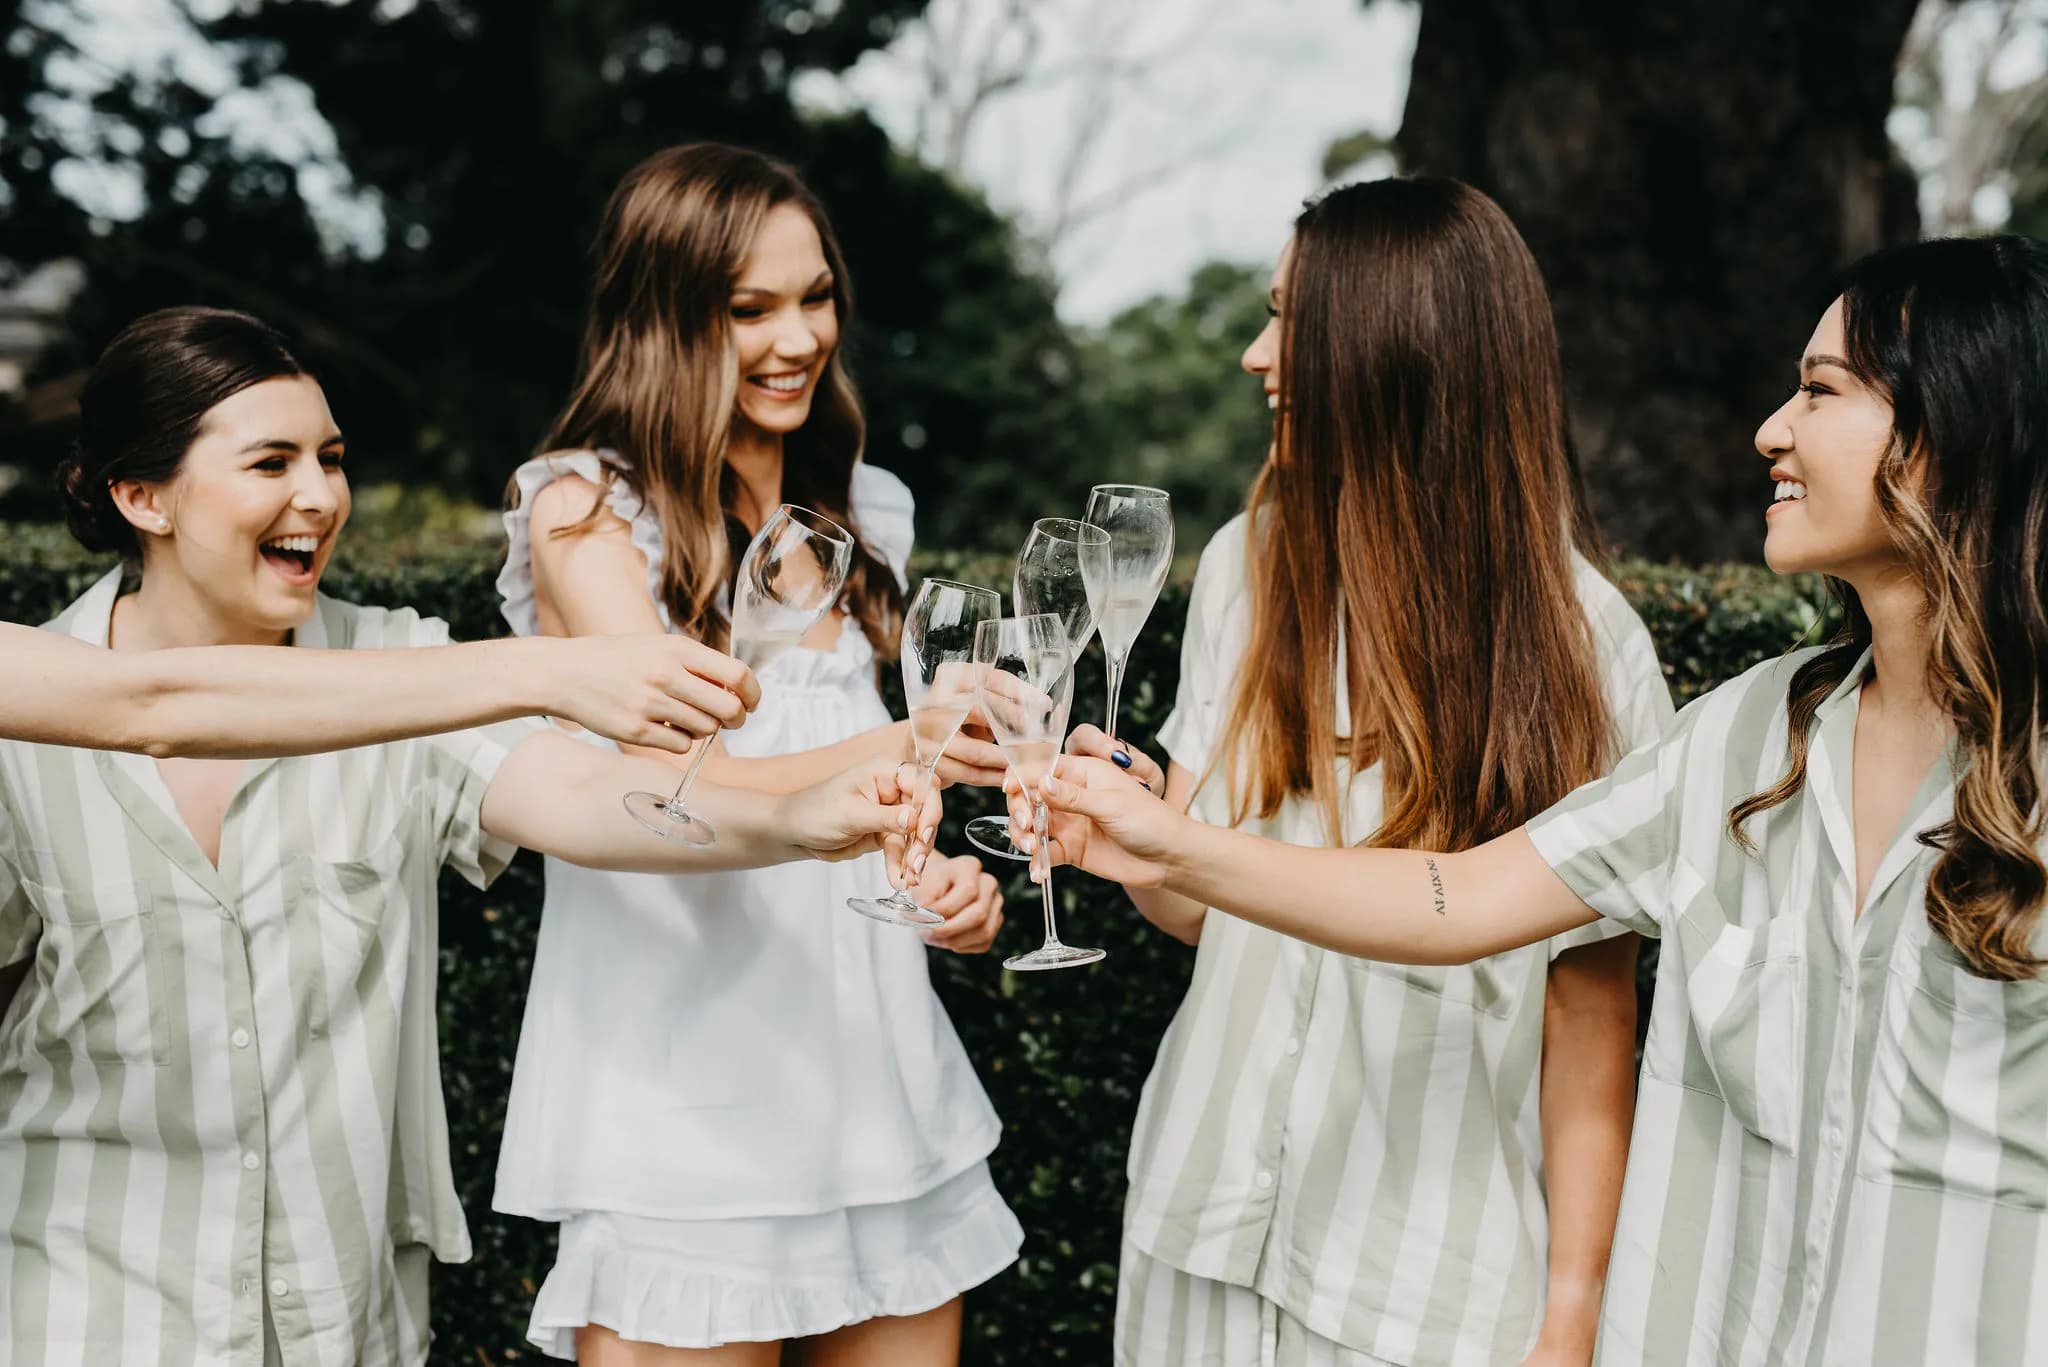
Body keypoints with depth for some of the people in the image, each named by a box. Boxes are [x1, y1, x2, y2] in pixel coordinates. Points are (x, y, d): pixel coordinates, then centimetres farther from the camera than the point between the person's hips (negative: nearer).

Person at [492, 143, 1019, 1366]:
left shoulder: (858, 510, 12)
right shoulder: (583, 507, -7)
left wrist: (937, 877, 3)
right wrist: (895, 753, -37)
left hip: (871, 1060, 6)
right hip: (681, 1072, -5)